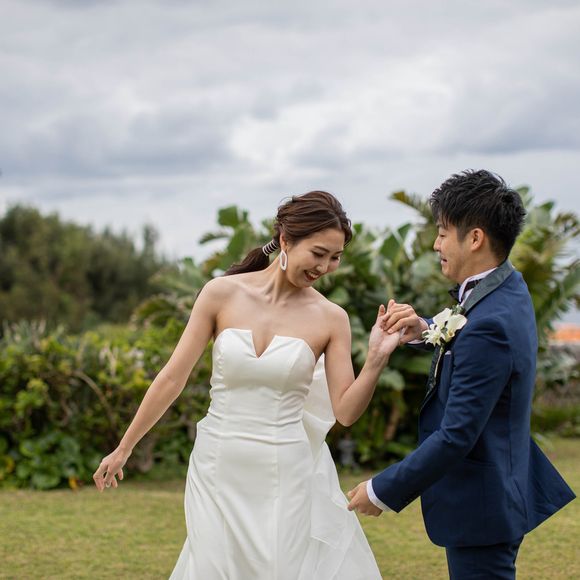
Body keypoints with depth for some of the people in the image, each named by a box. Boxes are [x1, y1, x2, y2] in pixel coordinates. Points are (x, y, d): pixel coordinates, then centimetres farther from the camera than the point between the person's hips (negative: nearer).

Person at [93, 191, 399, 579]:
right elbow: (173, 377, -1)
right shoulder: (222, 293, -5)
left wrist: (377, 360, -20)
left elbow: (346, 411, -4)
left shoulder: (331, 318, -4)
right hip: (220, 471, 0)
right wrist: (124, 449, 4)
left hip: (288, 477, 0)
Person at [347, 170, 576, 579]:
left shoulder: (490, 324, -27)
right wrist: (426, 330, -1)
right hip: (499, 488, 10)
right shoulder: (508, 288, 2)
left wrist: (382, 491, -17)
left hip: (478, 503, -10)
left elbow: (456, 436, -27)